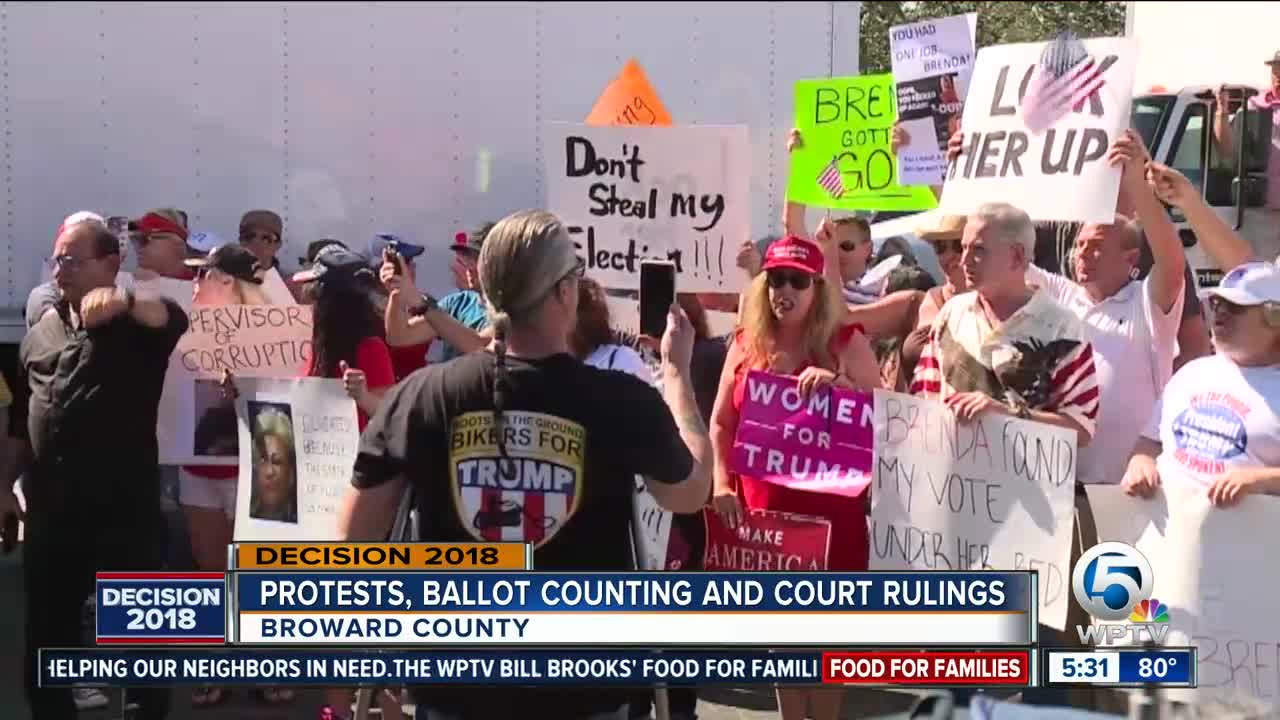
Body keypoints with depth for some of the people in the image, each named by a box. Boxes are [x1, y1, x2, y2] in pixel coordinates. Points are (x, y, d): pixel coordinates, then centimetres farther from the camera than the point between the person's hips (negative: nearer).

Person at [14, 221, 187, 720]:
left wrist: (124, 300, -48)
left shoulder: (135, 324, -4)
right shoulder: (39, 335, 12)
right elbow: (20, 419, 21)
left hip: (125, 511, -5)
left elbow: (174, 319, -29)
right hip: (50, 514, 5)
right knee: (45, 637, 14)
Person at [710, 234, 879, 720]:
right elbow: (721, 423, 10)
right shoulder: (746, 344, 7)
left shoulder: (847, 343, -2)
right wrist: (722, 484, -2)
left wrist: (838, 384, -21)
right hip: (763, 509, 3)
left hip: (830, 511, -3)